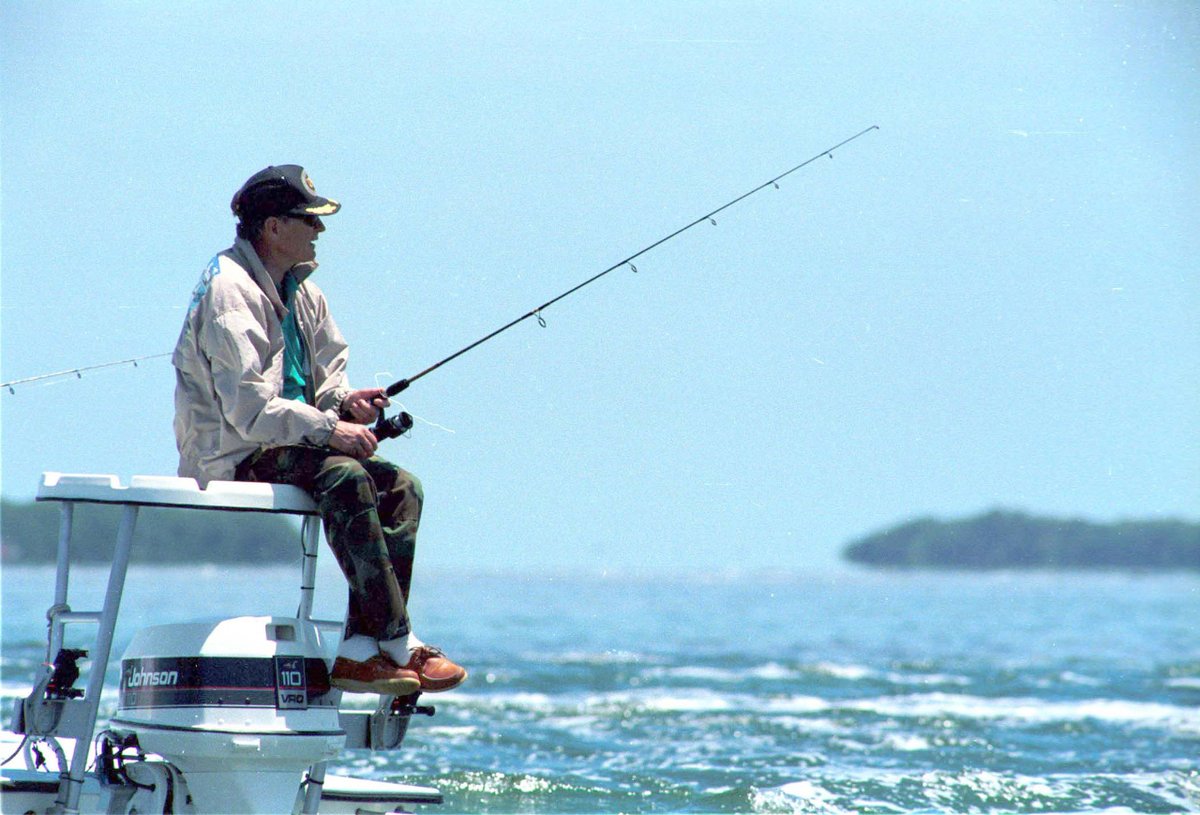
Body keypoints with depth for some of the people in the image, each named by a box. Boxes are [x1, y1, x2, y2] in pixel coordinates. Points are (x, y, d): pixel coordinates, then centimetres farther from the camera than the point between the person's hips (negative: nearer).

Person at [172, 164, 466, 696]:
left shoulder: (300, 291, 15)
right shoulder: (229, 291, -15)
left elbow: (326, 375, 19)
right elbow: (248, 407, -23)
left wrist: (345, 400, -4)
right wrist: (328, 427, -25)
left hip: (282, 446, 10)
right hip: (231, 457, -10)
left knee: (400, 487, -6)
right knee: (343, 476, -32)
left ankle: (361, 652, -15)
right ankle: (398, 644, -31)